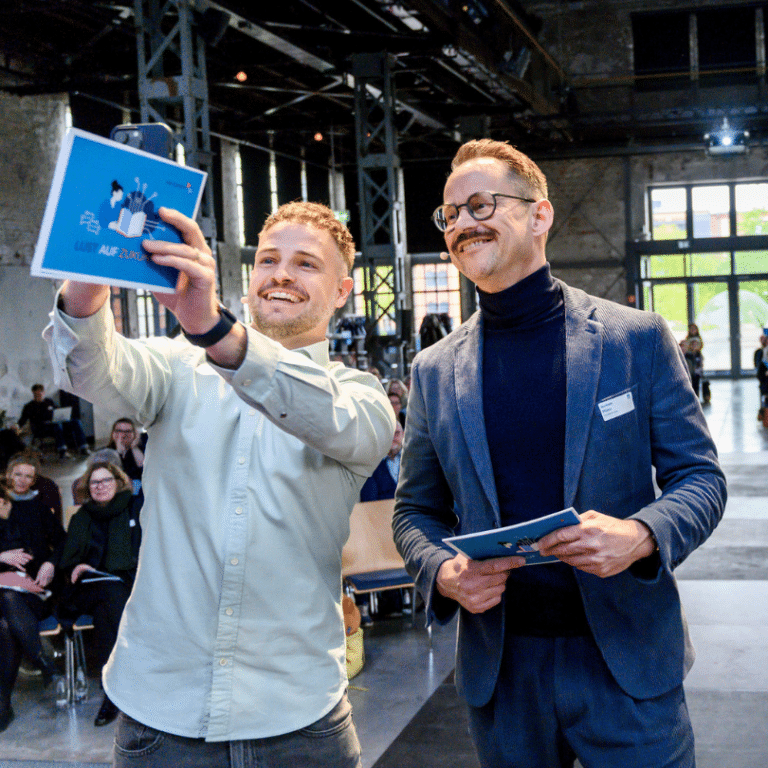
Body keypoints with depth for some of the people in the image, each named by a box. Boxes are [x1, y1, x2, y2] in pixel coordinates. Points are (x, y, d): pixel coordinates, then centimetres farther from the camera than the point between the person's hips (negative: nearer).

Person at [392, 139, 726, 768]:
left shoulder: (637, 339, -3)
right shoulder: (435, 370, 3)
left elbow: (701, 478, -1)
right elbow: (415, 511, 10)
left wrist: (641, 536, -21)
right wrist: (442, 573, -12)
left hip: (627, 667, -2)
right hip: (500, 668, 2)